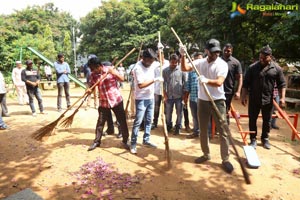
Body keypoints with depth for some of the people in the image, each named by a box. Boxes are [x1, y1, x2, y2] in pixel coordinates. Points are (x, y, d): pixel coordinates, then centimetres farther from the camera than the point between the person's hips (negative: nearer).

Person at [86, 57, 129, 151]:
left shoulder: (110, 69, -8)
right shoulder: (93, 75, -2)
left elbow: (122, 79, -8)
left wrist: (114, 73, -25)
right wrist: (89, 90, -18)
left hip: (116, 99, -2)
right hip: (103, 102, 2)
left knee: (122, 121, 4)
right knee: (100, 122, 7)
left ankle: (125, 141, 19)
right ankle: (96, 141, 25)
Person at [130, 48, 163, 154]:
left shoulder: (152, 64, 3)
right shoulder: (138, 68, -19)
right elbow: (141, 85, -27)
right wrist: (155, 79, -28)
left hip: (151, 97, 7)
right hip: (141, 99, -7)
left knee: (148, 120, 14)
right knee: (138, 121, -3)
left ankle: (146, 140, 27)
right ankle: (133, 144, 7)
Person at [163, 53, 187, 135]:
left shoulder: (181, 70, -2)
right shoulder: (165, 71, 1)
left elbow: (185, 82, 1)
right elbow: (164, 83, 3)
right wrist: (164, 94, -2)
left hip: (179, 95, -1)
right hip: (169, 96, 1)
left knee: (179, 113, 7)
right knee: (168, 113, 12)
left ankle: (178, 127, 23)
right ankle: (168, 126, 32)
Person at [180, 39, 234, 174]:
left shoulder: (222, 64, -9)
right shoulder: (200, 62, 3)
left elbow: (219, 82, -23)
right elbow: (185, 68, -1)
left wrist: (207, 80, -42)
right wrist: (183, 55, -14)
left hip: (217, 101, -4)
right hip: (202, 100, 4)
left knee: (222, 131, -1)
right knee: (203, 130, 13)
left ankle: (225, 159, 12)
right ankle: (206, 154, 30)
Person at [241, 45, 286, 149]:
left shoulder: (277, 68, -1)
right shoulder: (252, 67, -4)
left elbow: (282, 84, 4)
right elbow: (246, 83, -2)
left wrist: (282, 97, -5)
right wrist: (244, 97, -6)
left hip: (268, 100, 1)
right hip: (254, 99, -1)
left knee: (267, 120, 12)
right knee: (252, 120, 6)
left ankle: (265, 139, 30)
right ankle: (253, 139, 20)